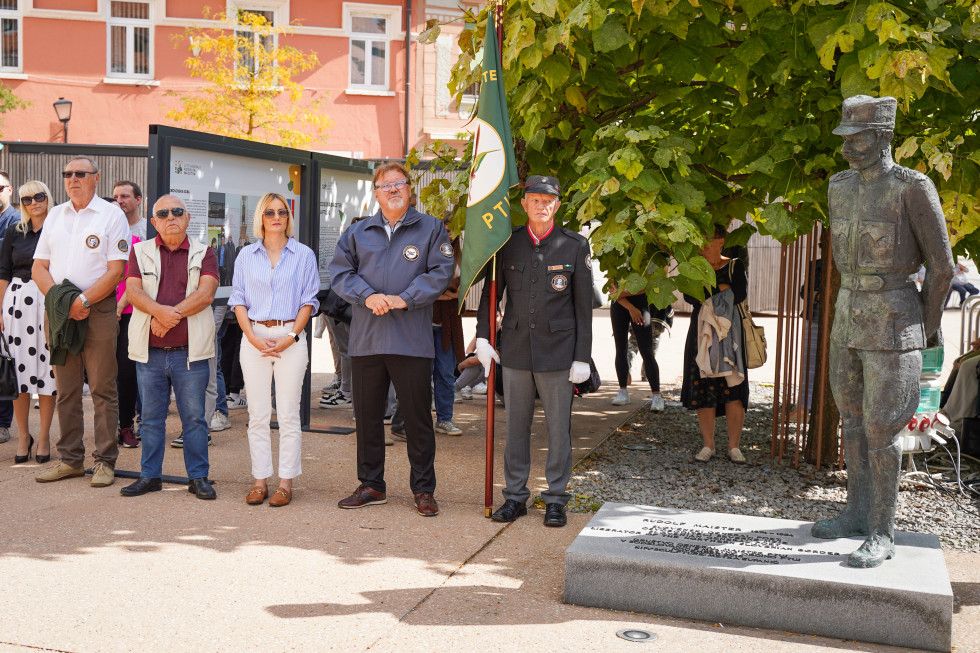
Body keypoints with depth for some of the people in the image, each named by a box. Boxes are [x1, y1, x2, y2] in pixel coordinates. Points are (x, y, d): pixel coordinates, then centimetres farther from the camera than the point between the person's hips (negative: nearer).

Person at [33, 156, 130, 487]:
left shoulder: (111, 215, 0)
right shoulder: (54, 215, 15)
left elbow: (115, 271, -8)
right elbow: (39, 267, 11)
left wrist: (83, 300, -17)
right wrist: (60, 299, -6)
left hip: (98, 310, -5)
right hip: (58, 311, 5)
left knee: (103, 389, -1)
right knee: (66, 390, 9)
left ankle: (105, 461, 6)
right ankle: (70, 460, 18)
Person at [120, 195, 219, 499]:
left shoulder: (203, 254, 6)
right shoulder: (140, 252, 11)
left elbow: (206, 293, -8)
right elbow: (133, 291, -2)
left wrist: (171, 314, -17)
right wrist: (160, 311, -20)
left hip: (190, 351, -2)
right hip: (150, 350, 2)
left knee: (194, 417, 2)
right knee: (151, 417, 9)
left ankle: (198, 477, 10)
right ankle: (150, 476, 19)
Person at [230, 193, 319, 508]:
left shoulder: (303, 255, 5)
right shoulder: (246, 256, 10)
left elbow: (308, 301, 2)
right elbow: (238, 301, 7)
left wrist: (290, 337, -10)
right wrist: (254, 338, -7)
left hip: (290, 336, -2)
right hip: (254, 337, 2)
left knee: (288, 413, -1)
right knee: (257, 414, 4)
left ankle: (286, 482, 6)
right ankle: (260, 480, 11)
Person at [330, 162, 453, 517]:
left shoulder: (431, 229, 6)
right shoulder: (358, 232, 14)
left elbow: (440, 273, -3)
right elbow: (340, 271, 7)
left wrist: (403, 299, -13)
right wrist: (368, 296, -10)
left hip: (412, 339, -3)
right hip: (366, 338, 3)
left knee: (417, 416, 2)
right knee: (367, 414, 9)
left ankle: (423, 490, 13)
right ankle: (371, 485, 23)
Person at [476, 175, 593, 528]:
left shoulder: (575, 246, -1)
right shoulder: (508, 244, 4)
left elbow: (583, 305, -1)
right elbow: (491, 293, 12)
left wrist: (582, 357, -4)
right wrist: (482, 337, 3)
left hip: (557, 351, -2)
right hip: (516, 349, 2)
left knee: (559, 428, 4)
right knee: (516, 425, 9)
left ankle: (556, 499, 17)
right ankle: (515, 495, 21)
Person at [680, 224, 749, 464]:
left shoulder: (734, 266, 4)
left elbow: (739, 295, -13)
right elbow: (690, 296, -7)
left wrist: (708, 295, -10)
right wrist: (721, 289, -12)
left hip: (730, 334, -2)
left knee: (733, 390, -6)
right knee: (703, 390, 0)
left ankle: (734, 446, 4)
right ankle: (708, 445, 10)